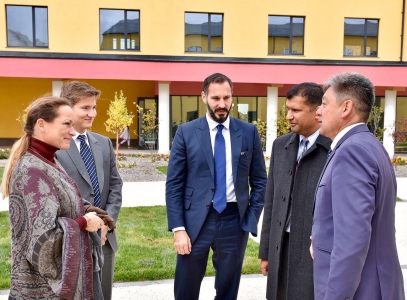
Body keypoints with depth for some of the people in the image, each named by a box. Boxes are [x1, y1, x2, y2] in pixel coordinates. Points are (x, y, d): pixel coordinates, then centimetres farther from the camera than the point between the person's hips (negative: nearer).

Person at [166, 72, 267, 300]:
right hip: (196, 219, -1)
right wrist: (178, 228, -8)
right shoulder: (186, 132, -2)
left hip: (235, 220, 1)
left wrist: (252, 218, -2)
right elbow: (174, 185, -3)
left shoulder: (249, 132, 2)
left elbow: (260, 180, 7)